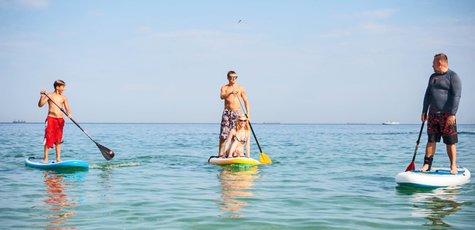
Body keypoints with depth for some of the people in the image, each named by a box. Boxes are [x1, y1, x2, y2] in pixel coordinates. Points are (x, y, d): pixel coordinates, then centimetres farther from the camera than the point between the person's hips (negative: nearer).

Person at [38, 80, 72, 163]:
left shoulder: (63, 98, 11)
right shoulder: (49, 95, 1)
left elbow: (67, 108, 4)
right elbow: (40, 105, -7)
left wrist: (69, 113, -18)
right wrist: (42, 96, -22)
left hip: (60, 120, 4)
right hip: (51, 119, -4)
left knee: (58, 140, 6)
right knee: (48, 139, -6)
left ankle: (58, 158, 10)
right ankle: (45, 158, 0)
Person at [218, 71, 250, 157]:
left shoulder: (240, 88, 6)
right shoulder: (224, 87, 4)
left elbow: (245, 101, 6)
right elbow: (222, 97, -16)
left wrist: (248, 113, -3)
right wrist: (230, 93, -34)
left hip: (237, 112, 1)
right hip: (227, 112, -1)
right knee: (224, 133, -5)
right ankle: (220, 153, 1)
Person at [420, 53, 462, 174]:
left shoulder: (453, 76, -5)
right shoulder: (433, 77, 16)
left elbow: (456, 96, -12)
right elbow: (428, 95, 19)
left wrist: (452, 114, -19)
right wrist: (424, 112, 12)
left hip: (447, 115, -6)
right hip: (433, 114, 6)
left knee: (450, 142, -1)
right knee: (431, 140, 5)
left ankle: (453, 166, 7)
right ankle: (427, 165, 8)